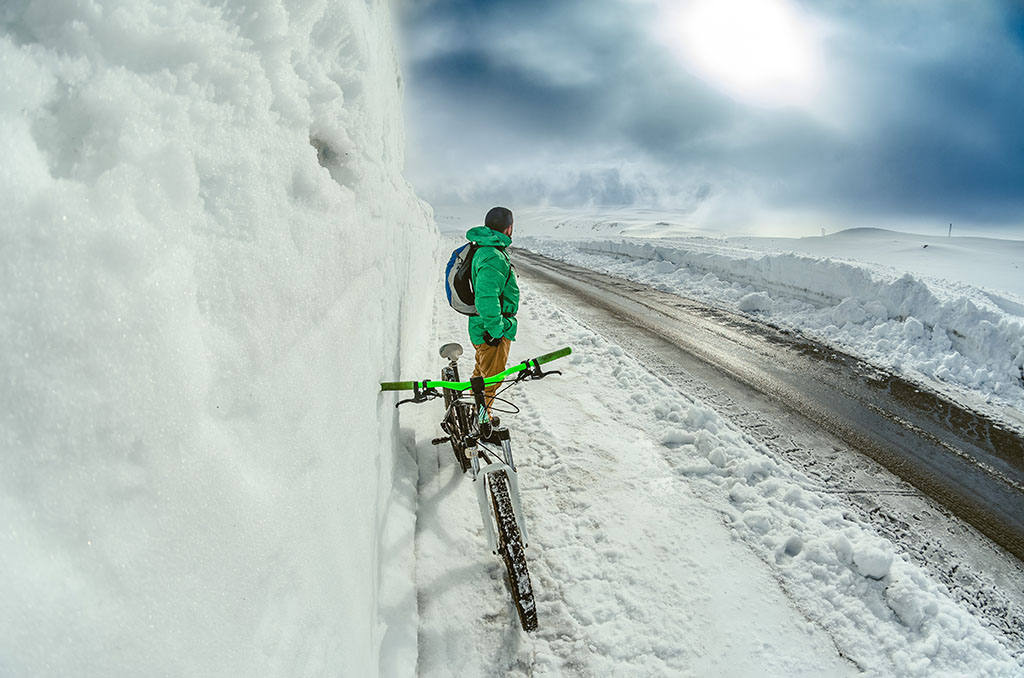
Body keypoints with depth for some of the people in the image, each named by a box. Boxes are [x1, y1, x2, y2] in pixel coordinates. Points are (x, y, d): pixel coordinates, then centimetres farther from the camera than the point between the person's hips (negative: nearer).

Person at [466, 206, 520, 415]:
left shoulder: (484, 248, 9)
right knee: (492, 377, 5)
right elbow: (486, 297, -33)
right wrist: (495, 330, -25)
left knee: (482, 371, 26)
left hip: (482, 326, 11)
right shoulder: (494, 258, -26)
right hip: (492, 331, -10)